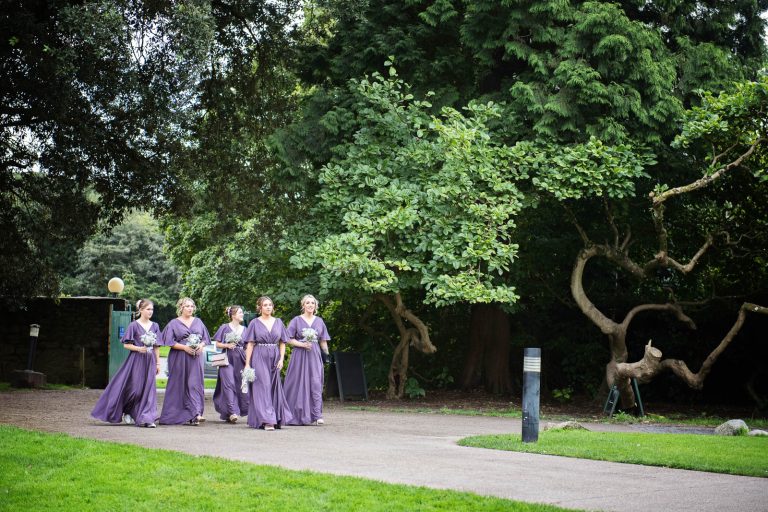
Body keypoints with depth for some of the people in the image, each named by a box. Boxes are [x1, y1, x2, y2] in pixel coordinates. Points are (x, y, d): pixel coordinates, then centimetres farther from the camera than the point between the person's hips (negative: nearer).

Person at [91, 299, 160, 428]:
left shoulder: (154, 326, 9)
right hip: (136, 360, -4)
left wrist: (158, 363, 8)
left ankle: (147, 419, 4)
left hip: (150, 361, 4)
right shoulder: (134, 325, -4)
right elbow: (126, 344, -3)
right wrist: (138, 348, -18)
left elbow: (156, 347, 12)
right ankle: (126, 412, 20)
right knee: (134, 389, -2)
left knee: (148, 389, 1)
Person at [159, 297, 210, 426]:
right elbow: (170, 342, -4)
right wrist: (185, 347, -15)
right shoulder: (174, 323, 2)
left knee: (195, 384, -5)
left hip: (196, 357, 2)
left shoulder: (198, 322, 12)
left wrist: (201, 346, -8)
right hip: (180, 359, -2)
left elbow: (205, 338, 14)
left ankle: (196, 413, -9)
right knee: (181, 385, -1)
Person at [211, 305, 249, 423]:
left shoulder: (244, 329, 13)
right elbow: (217, 343, 3)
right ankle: (232, 412, -17)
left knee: (240, 385, 1)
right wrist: (227, 345, -13)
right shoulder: (225, 327, 1)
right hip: (228, 359, -4)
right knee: (229, 384, -13)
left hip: (240, 360, 4)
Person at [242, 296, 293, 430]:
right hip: (259, 358, -3)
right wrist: (247, 363, -6)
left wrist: (281, 359, -1)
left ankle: (276, 418, 18)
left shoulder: (278, 322, 10)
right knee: (263, 387, -9)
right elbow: (250, 344, 0)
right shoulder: (255, 323, 1)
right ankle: (266, 420, -13)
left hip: (274, 358, 3)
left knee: (274, 388, 8)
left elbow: (282, 343, 11)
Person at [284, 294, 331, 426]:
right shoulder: (297, 320, 2)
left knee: (316, 383, -6)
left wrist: (327, 355, 7)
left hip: (315, 355, 2)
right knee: (299, 384, 0)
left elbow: (323, 341, 15)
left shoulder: (319, 321, 12)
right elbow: (289, 339, -2)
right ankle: (298, 415, 9)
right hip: (299, 355, -2)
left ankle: (317, 415, -8)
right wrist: (302, 344, -14)